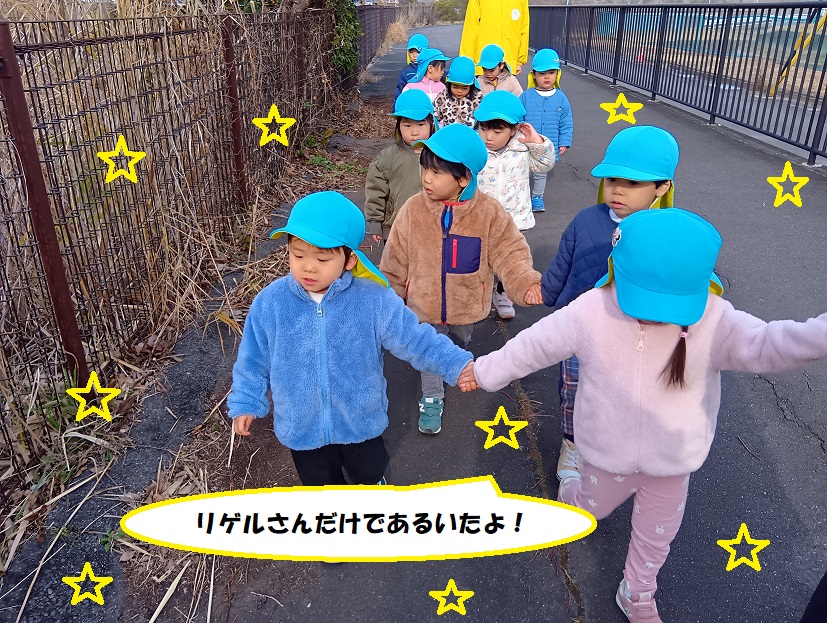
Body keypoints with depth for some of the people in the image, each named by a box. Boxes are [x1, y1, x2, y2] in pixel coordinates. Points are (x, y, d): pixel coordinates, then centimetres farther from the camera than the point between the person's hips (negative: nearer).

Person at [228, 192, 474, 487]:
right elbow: (254, 359, -3)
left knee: (370, 473, 29)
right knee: (320, 485, 27)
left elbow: (415, 339, -17)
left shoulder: (374, 299, -22)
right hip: (301, 425, 1)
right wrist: (245, 402, 2)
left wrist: (458, 365, -26)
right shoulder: (269, 303, -17)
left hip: (361, 421, 0)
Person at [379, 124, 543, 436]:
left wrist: (526, 283, -29)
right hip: (425, 304, -1)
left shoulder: (489, 212, -20)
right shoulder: (413, 209, -18)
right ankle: (432, 399, 36)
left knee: (458, 345, 29)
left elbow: (509, 254, -14)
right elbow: (396, 261, -7)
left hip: (466, 305, 1)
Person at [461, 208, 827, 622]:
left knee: (656, 533, 24)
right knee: (593, 507, 28)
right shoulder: (591, 312, -24)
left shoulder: (713, 321, -24)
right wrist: (487, 371, -1)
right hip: (610, 450, -1)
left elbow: (767, 345, -36)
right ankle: (568, 494, 66)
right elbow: (536, 345, -12)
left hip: (671, 459, 1)